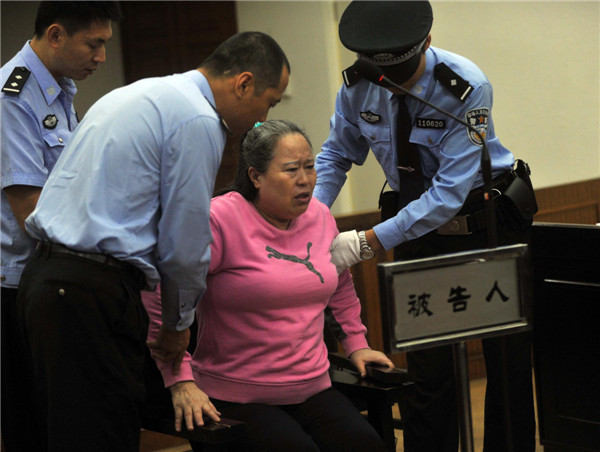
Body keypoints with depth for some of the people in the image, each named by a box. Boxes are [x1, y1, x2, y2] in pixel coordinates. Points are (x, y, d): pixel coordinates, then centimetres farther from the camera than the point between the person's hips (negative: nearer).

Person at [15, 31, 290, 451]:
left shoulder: (136, 94, 21)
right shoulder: (198, 122, -10)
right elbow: (184, 245, -7)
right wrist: (179, 322, 10)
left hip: (43, 275, 10)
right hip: (94, 294, -10)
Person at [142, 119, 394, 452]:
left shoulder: (320, 217, 10)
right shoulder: (221, 219, -13)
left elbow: (340, 284, 31)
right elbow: (160, 295, -17)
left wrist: (355, 344, 27)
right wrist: (181, 382, -20)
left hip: (313, 389, 6)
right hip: (234, 398, -6)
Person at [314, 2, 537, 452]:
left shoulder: (466, 88, -27)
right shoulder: (358, 86, -12)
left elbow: (449, 192, -29)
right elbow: (336, 156, 4)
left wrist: (368, 242, -32)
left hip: (489, 222, -3)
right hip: (418, 226, 3)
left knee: (507, 361, 5)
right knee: (427, 365, 0)